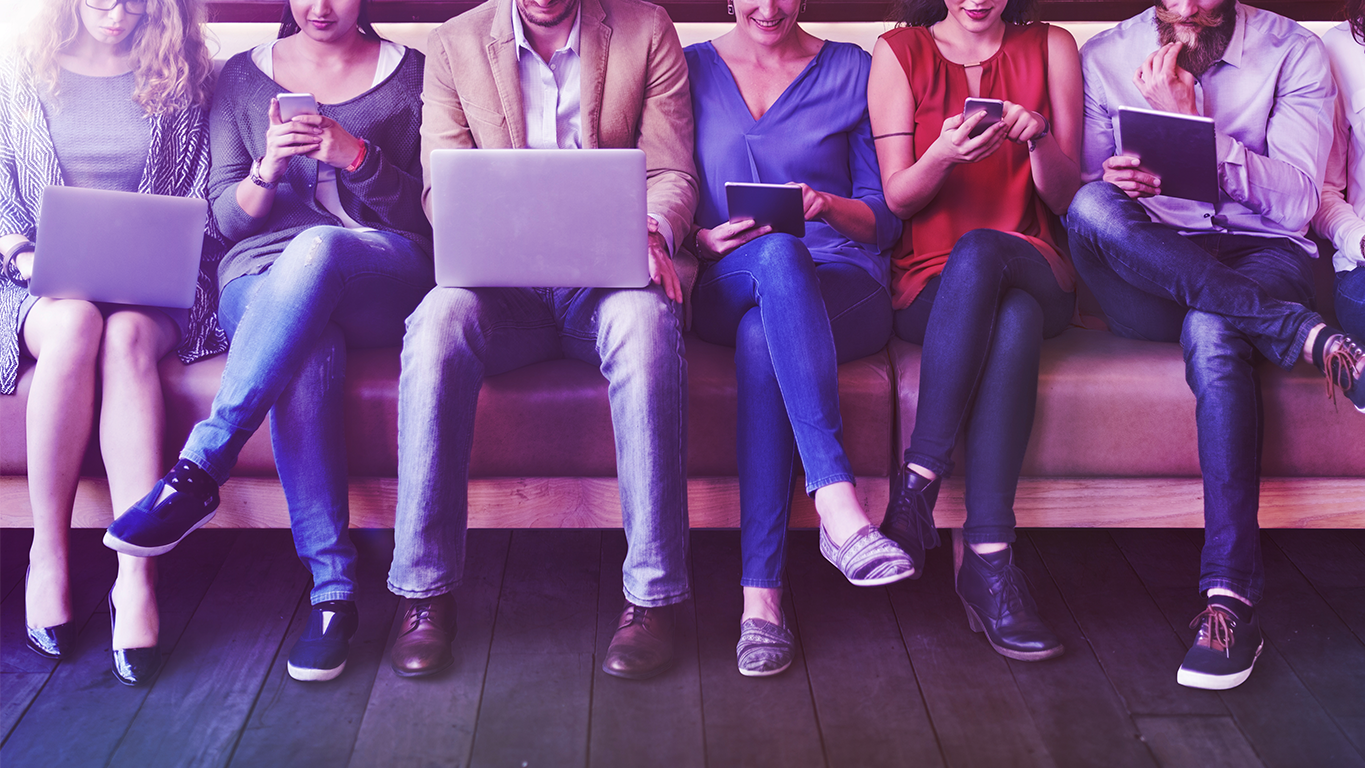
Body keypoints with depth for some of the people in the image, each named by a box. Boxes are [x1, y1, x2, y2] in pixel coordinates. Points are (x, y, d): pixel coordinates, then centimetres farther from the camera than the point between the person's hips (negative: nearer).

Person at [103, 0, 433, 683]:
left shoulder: (411, 74, 13)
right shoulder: (243, 77, 17)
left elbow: (430, 209, 5)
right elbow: (227, 217, 10)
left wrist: (357, 156, -12)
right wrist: (267, 171, -11)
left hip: (387, 276, -1)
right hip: (264, 278, 1)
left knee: (315, 247, -38)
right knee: (303, 354, -37)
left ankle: (201, 469, -38)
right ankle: (333, 590, -37)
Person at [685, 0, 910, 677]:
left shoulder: (851, 69, 13)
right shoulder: (691, 71, 16)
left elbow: (886, 218, 10)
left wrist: (829, 206, -11)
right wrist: (704, 238, -9)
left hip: (845, 283, 0)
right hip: (724, 290, 0)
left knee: (763, 338, -38)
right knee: (778, 253, -39)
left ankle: (761, 596, -44)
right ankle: (839, 509, -51)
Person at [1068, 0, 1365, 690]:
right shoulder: (1104, 57, 9)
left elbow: (1296, 203, -6)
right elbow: (1075, 194, 7)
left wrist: (1191, 120, -13)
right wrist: (1111, 184, -17)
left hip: (1262, 257, -2)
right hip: (1147, 282, 2)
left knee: (1211, 329, -38)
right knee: (1091, 207, -32)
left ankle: (1231, 602, -40)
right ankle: (1307, 335, -33)